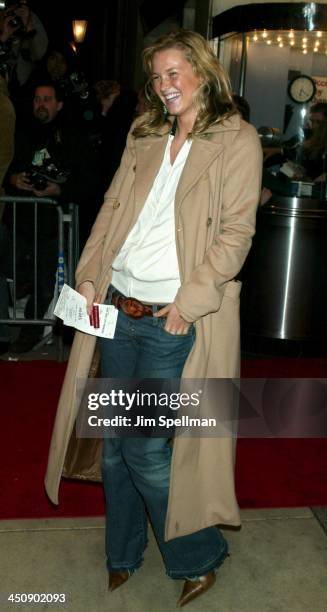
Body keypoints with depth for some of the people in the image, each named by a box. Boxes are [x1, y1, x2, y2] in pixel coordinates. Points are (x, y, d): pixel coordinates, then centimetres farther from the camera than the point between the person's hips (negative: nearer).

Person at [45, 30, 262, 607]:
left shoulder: (238, 139, -3)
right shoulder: (143, 134, 14)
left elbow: (236, 233, -9)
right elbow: (112, 206, 12)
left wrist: (189, 300, -16)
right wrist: (89, 274, 1)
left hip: (175, 320, -5)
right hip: (118, 309, 6)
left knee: (145, 450, -1)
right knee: (115, 444, 14)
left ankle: (199, 555, 27)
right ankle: (122, 557, 37)